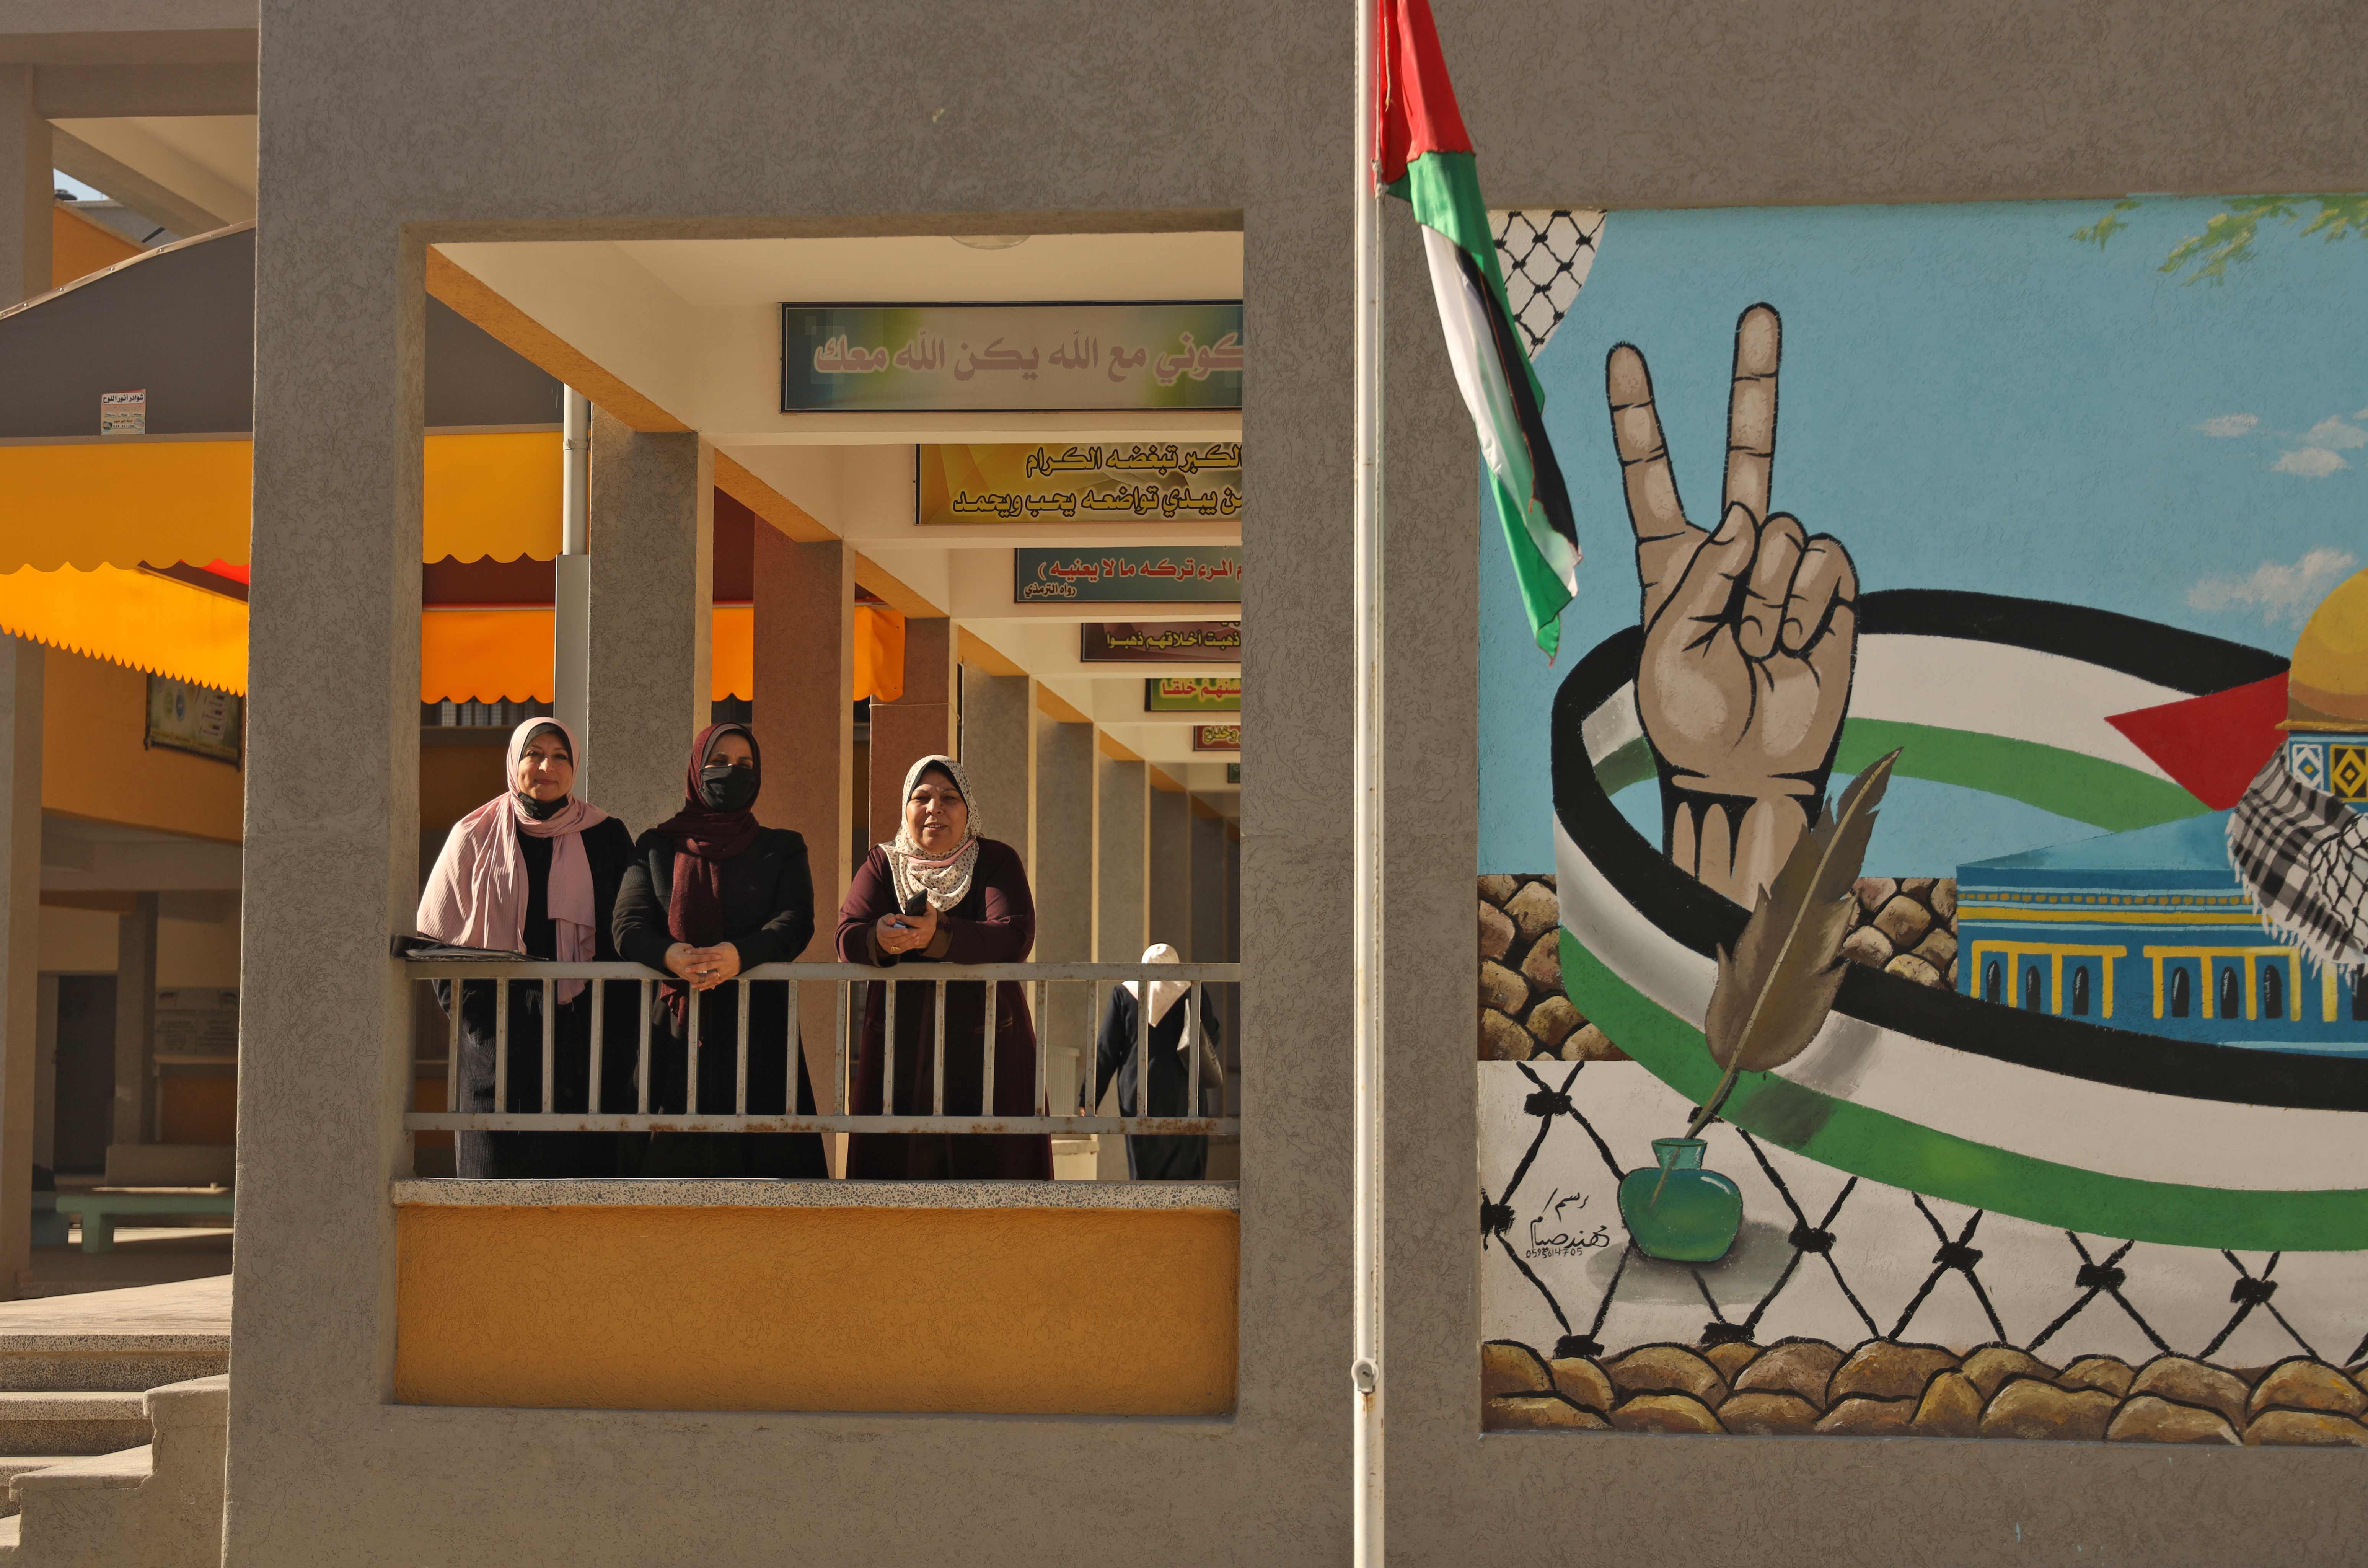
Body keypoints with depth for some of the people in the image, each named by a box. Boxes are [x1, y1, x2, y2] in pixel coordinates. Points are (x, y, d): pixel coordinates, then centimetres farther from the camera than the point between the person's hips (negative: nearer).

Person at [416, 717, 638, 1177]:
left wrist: (617, 1027, -4)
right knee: (499, 1162, -3)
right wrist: (470, 1009, -3)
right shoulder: (475, 837, 7)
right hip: (499, 1027, 0)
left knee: (581, 1164, -4)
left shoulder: (606, 837, 8)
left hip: (582, 1030, 0)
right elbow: (437, 933, 8)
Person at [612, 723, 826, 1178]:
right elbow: (629, 926, 1)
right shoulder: (656, 847, 14)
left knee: (759, 1150, -9)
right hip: (674, 1026, 0)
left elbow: (795, 923, -3)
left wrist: (740, 954, -24)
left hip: (756, 1025, 0)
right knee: (670, 1156, -7)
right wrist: (671, 956, -22)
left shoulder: (782, 849, 13)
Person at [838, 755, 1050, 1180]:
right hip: (899, 1046, 1)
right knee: (895, 1163, -3)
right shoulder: (882, 864, 10)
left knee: (988, 1162, -5)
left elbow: (1016, 937, -14)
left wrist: (938, 936, -30)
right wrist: (881, 938, -30)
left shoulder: (997, 861, 4)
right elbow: (847, 937, -5)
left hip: (985, 1047, -1)